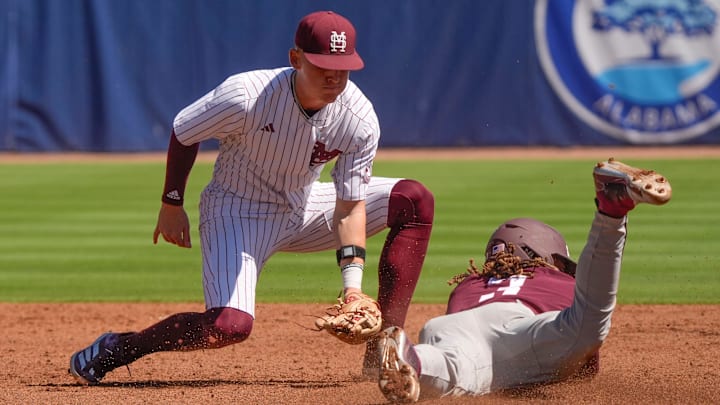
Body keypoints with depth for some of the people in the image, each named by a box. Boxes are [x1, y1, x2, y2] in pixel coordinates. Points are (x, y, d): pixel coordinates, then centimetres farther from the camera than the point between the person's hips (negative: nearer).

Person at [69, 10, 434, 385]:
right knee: (232, 325, -29)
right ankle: (117, 348, -7)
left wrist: (352, 284, -26)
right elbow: (183, 132, -12)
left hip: (304, 207, 5)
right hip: (237, 211, -5)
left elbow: (350, 208, -14)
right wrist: (171, 206, -3)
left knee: (415, 200, -10)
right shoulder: (246, 97, -30)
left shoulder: (360, 121, -19)